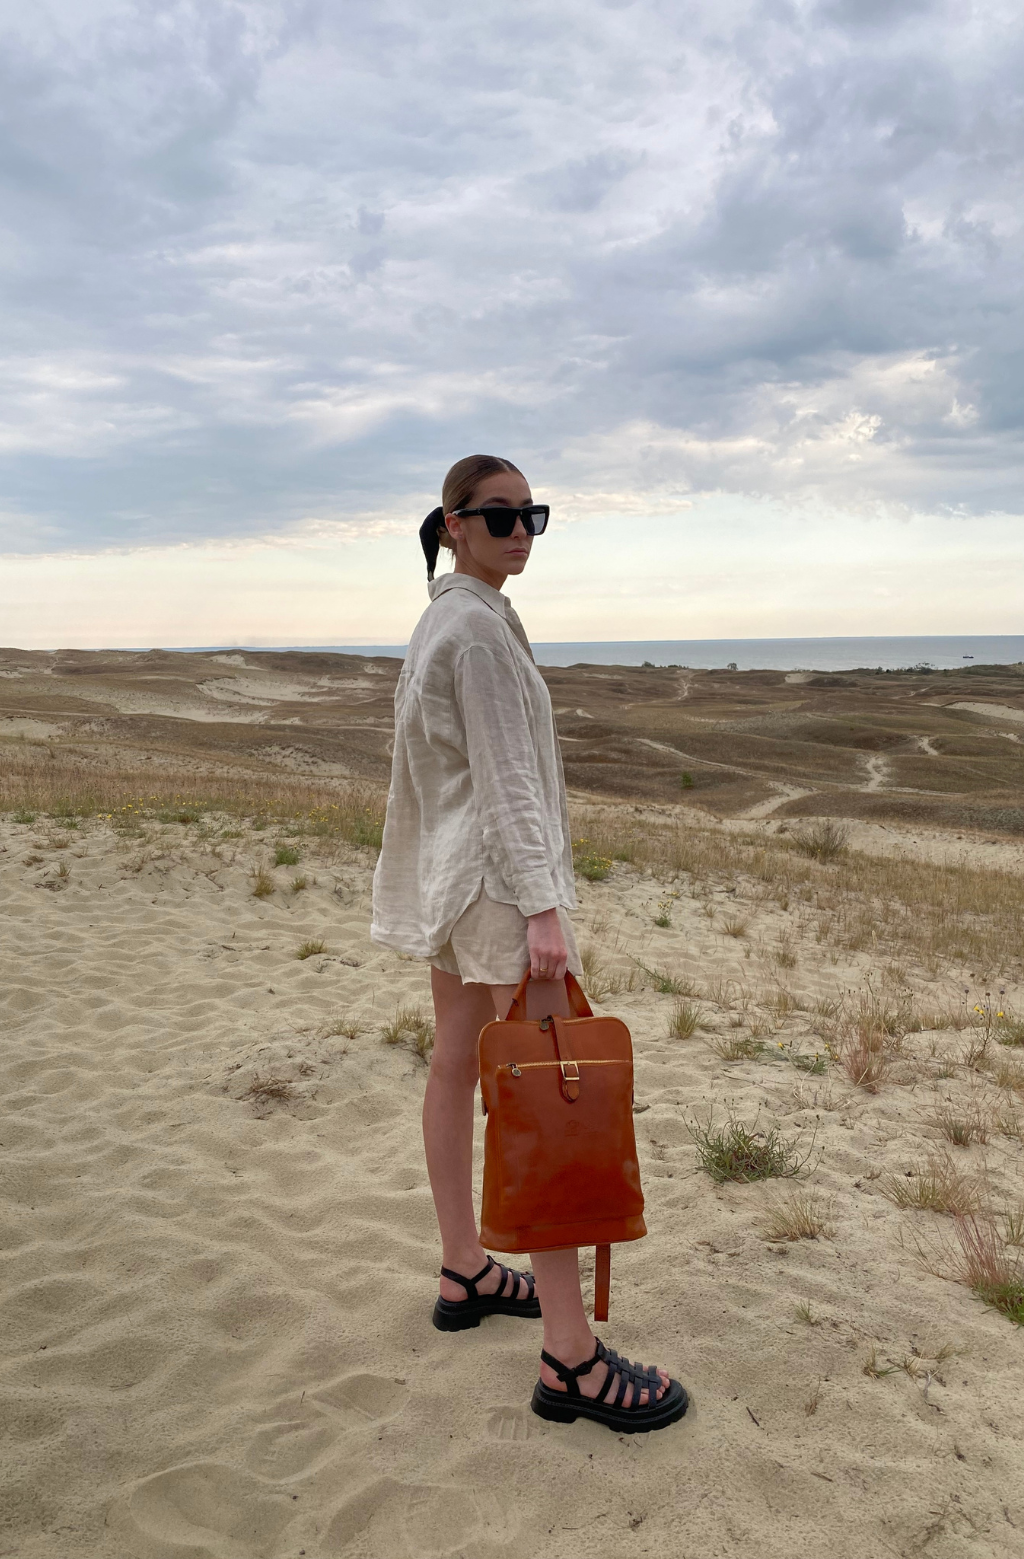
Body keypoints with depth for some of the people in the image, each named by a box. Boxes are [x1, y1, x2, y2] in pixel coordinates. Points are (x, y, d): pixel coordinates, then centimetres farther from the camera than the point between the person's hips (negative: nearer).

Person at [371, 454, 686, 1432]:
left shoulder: (444, 618, 14)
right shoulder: (480, 626, -16)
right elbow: (505, 778, -21)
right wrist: (543, 906, -22)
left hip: (450, 874, 11)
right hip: (496, 873, -11)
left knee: (457, 1067, 15)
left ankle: (463, 1273, 28)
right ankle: (570, 1359, -3)